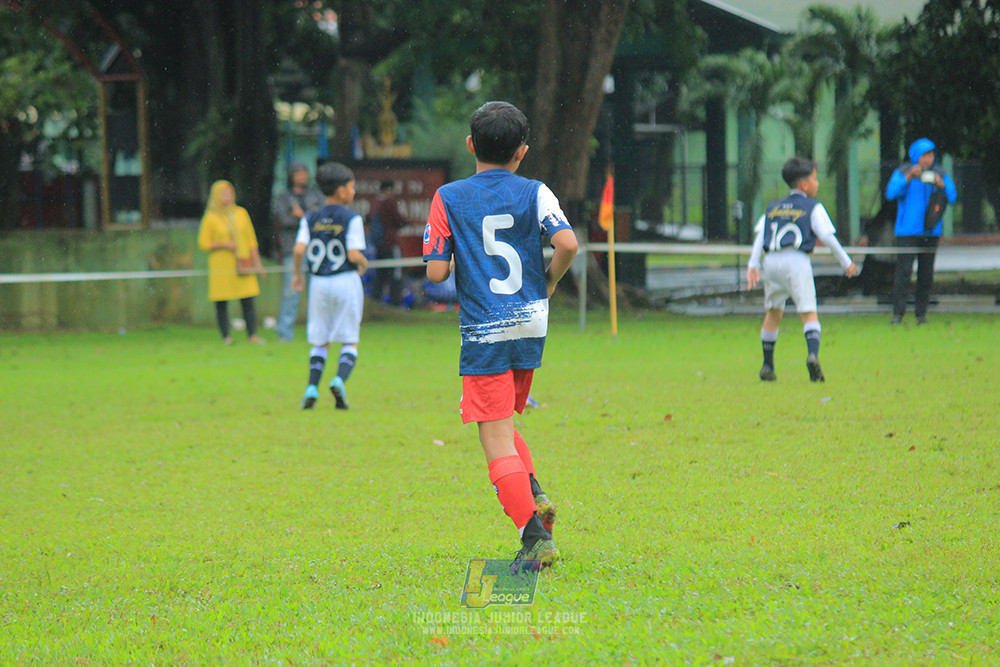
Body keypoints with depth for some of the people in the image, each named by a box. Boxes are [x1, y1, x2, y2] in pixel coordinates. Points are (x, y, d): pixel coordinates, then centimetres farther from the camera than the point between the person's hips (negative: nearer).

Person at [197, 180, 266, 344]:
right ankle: (226, 336, 5)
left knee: (248, 301, -4)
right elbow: (203, 243, -1)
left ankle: (253, 335, -4)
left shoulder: (241, 213, 10)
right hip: (221, 268, -2)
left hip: (243, 267, 2)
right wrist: (224, 245, -13)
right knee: (221, 304, -2)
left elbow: (251, 239, 14)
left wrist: (257, 263, 11)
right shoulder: (211, 218, 0)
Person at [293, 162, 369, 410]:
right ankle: (340, 379, -19)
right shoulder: (352, 219, -7)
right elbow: (354, 255, -14)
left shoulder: (310, 219, 4)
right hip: (346, 281, -3)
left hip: (318, 283, 3)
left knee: (320, 341, 12)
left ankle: (312, 386, -1)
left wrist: (297, 274, 9)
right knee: (349, 341, 4)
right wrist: (364, 264, 7)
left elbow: (299, 249, -7)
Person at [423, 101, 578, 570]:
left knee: (496, 439, -3)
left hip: (484, 333, -4)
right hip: (530, 325, 4)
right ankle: (534, 496, 5)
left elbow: (436, 272, -6)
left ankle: (535, 536, -12)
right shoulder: (535, 193, 1)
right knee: (503, 423, 24)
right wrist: (549, 282, 4)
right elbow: (567, 243, -14)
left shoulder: (448, 199, -2)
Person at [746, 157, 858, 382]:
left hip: (770, 262, 4)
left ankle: (767, 366, 21)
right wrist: (846, 262, 11)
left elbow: (760, 235, 13)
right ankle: (813, 353, -32)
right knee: (809, 313, -6)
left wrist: (753, 265, 6)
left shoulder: (772, 208, 23)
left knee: (773, 312, 18)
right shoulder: (813, 207, 10)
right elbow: (827, 236, 4)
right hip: (796, 261, -4)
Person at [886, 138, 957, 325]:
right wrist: (909, 177, -24)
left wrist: (941, 185, -18)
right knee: (903, 271, -12)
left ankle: (921, 313, 10)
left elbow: (952, 197, 1)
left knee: (926, 274, 3)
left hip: (931, 231, 3)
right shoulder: (903, 172, 0)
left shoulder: (940, 174, 9)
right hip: (907, 231, -3)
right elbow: (891, 193, -13)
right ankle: (898, 313, -11)